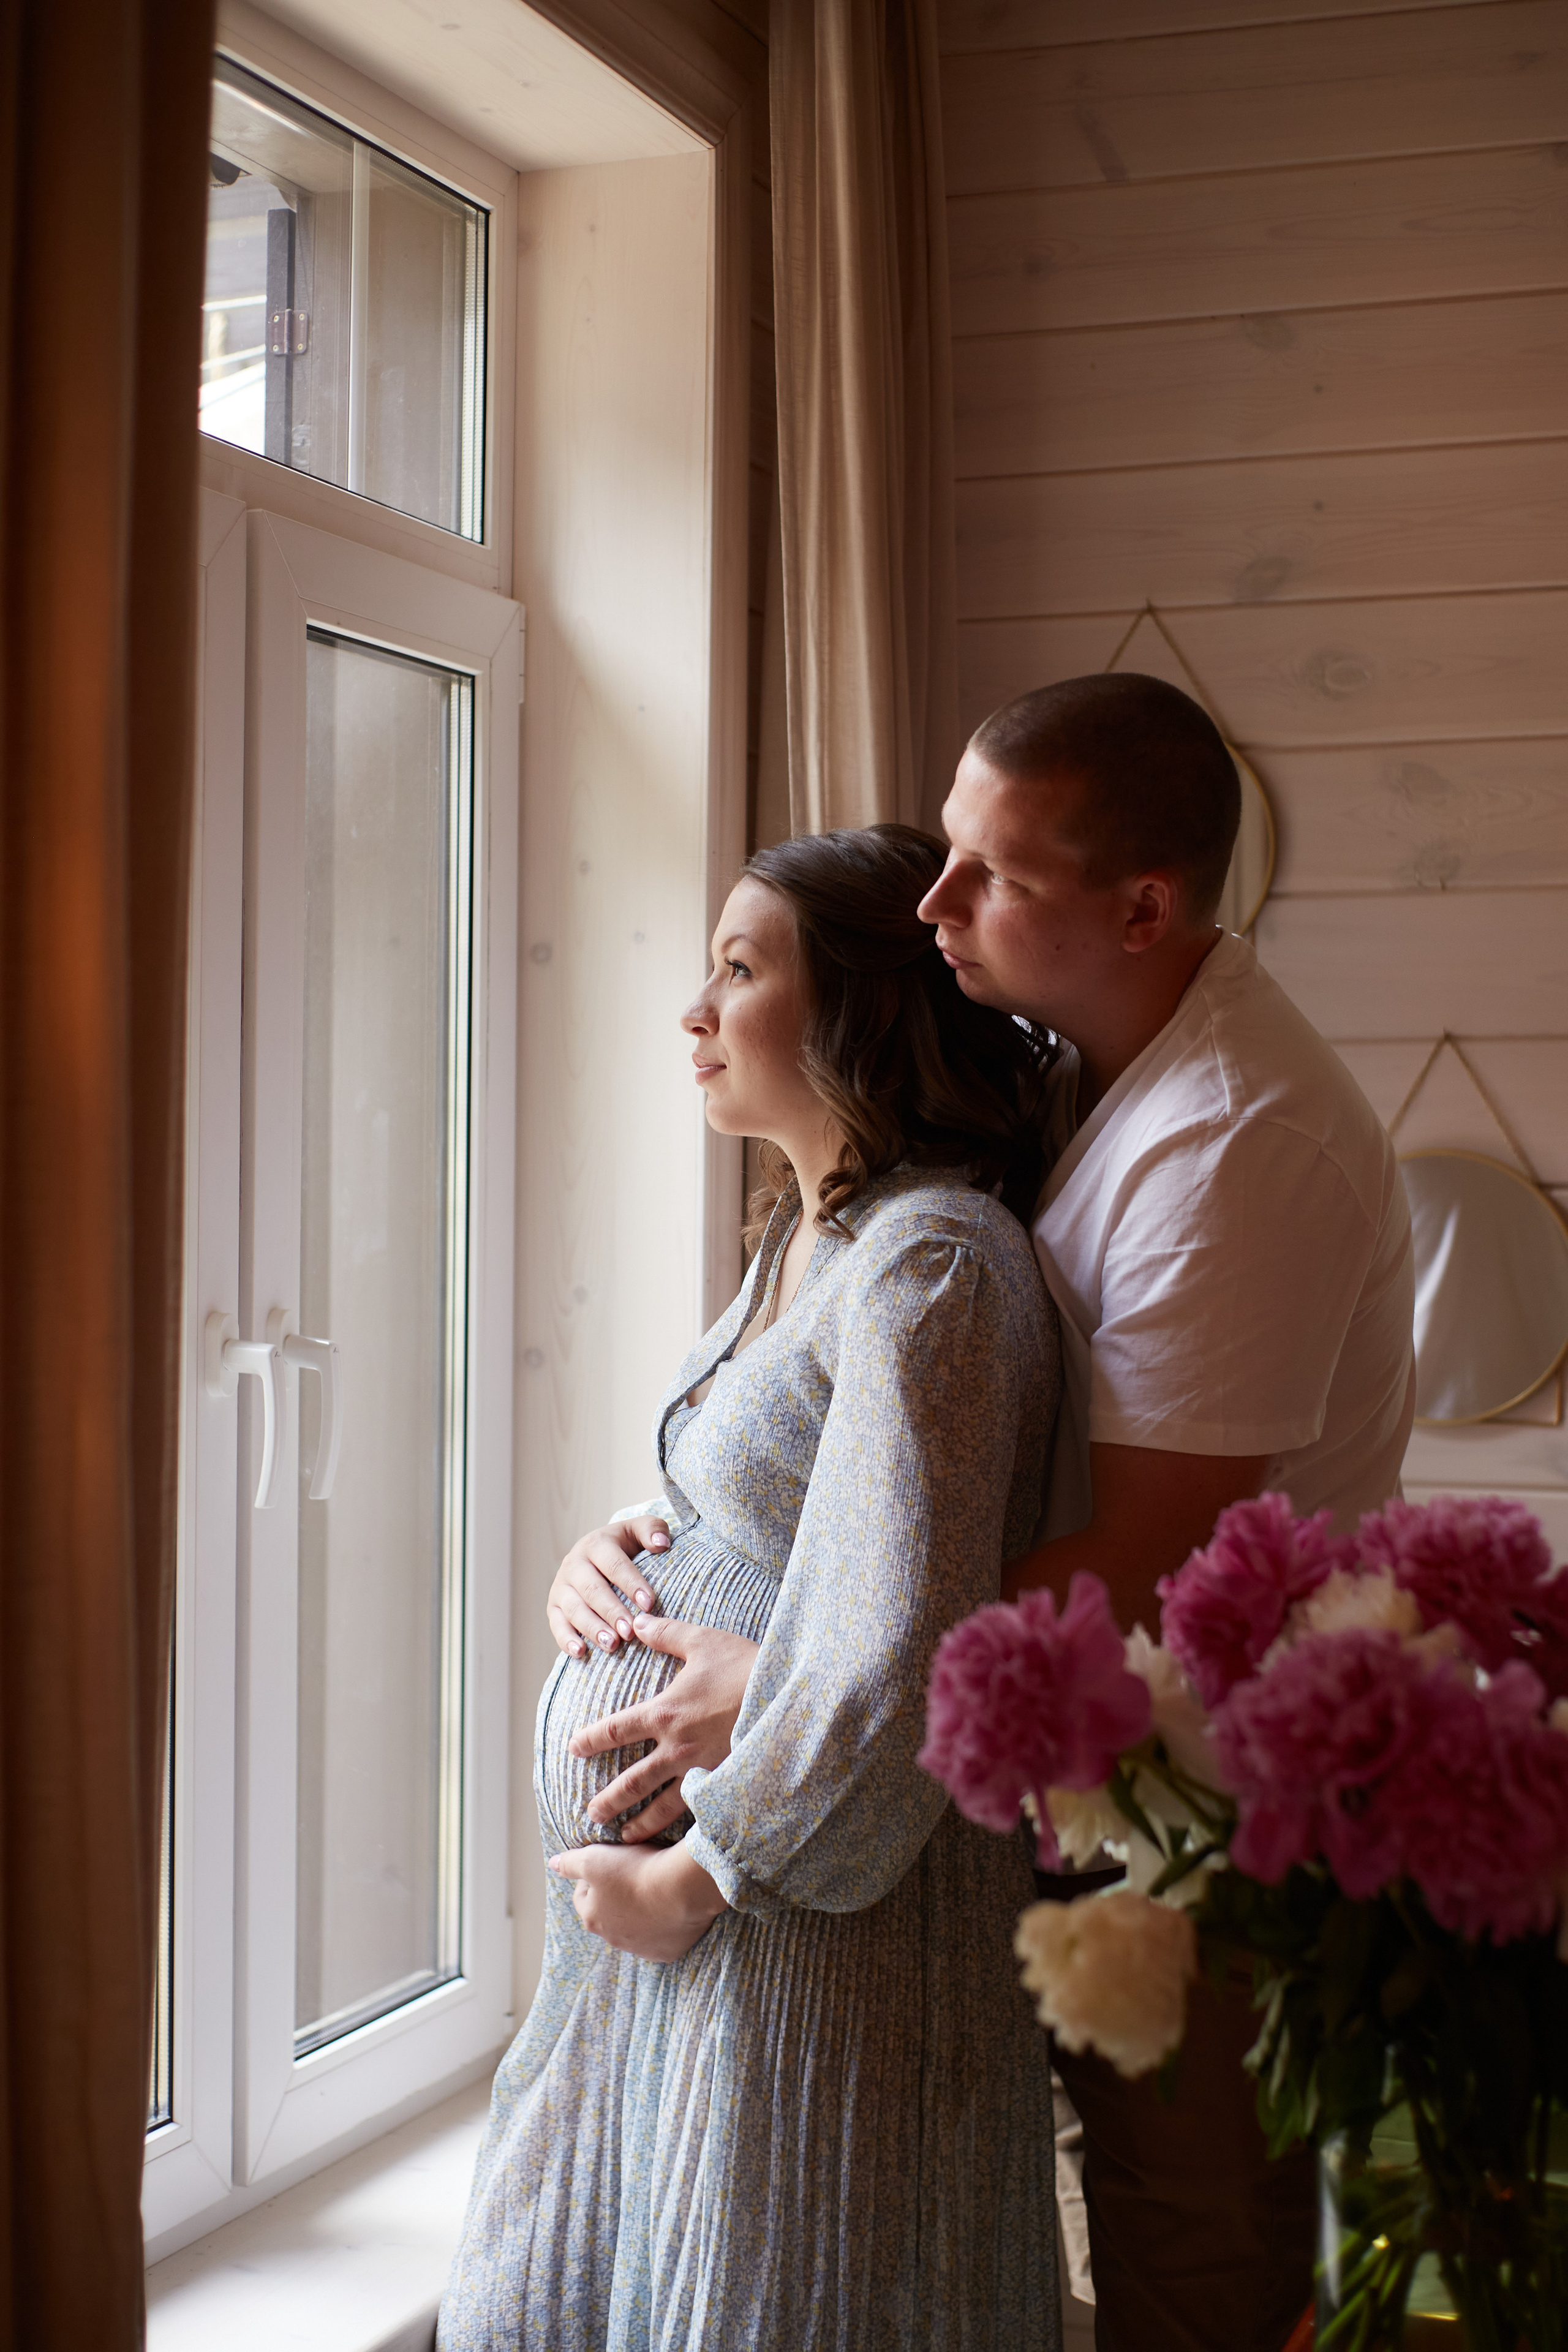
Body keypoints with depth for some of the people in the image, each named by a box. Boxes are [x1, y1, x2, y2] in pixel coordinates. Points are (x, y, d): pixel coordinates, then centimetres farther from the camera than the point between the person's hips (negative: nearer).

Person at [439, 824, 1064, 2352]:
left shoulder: (929, 1263, -20)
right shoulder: (803, 1246, 11)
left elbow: (898, 1675, -27)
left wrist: (685, 1882, -16)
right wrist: (599, 1572, 4)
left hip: (812, 1927, -9)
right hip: (655, 1923, 9)